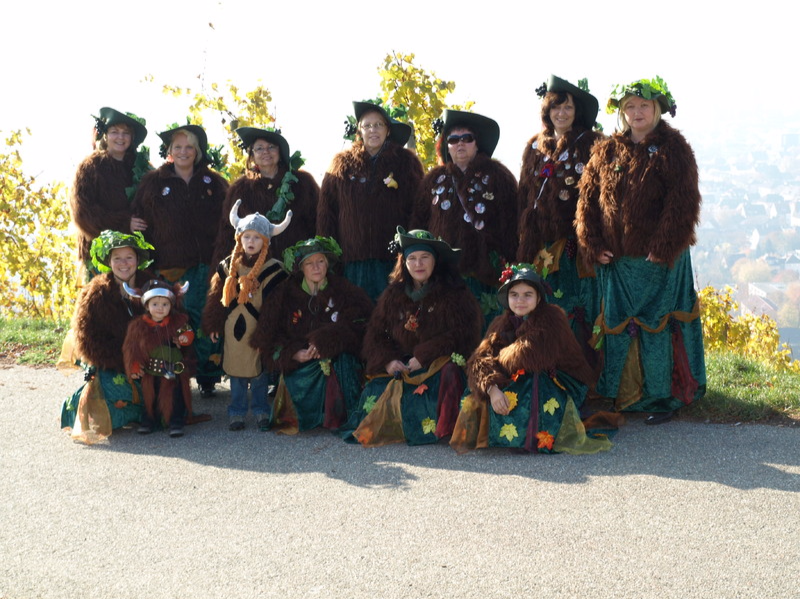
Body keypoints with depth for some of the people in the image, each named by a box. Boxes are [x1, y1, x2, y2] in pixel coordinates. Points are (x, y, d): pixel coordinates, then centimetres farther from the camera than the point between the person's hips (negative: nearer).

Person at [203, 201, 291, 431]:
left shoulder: (273, 269, -4)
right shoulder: (228, 267, 5)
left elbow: (276, 304, -3)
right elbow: (216, 297, 10)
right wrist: (213, 325, 7)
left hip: (259, 331, -2)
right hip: (233, 329, 2)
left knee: (259, 372, 5)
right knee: (235, 372, 10)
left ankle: (261, 412, 20)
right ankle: (237, 413, 20)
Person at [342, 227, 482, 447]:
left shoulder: (454, 293, -1)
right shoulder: (393, 295, 12)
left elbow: (463, 335, -10)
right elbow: (375, 334, 11)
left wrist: (423, 357, -17)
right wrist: (387, 361, -10)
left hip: (439, 365, -4)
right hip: (401, 366, 4)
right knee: (375, 391, -21)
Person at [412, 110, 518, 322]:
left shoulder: (496, 176, 4)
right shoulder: (434, 179, 15)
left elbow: (509, 225, -1)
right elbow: (418, 223, 15)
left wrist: (507, 262, -8)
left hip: (483, 271, -3)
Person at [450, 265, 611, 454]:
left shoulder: (553, 317, -10)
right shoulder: (501, 323, 3)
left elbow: (533, 357, -23)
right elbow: (480, 359, -13)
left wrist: (501, 359, -6)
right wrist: (492, 388, -32)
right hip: (512, 384, 4)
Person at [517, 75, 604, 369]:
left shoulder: (591, 143, 2)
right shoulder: (535, 147, 15)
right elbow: (525, 196, 17)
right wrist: (525, 244, 11)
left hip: (579, 243, -4)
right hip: (543, 245, 4)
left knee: (580, 312, -4)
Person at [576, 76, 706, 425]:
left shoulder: (673, 148, -3)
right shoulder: (606, 151, 9)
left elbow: (683, 203, -11)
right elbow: (588, 199, 8)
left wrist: (663, 249, -16)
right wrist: (593, 246, -1)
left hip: (659, 259, -4)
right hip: (616, 259, 4)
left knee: (657, 328, -1)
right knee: (617, 326, 9)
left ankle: (664, 397, 10)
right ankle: (623, 395, 21)